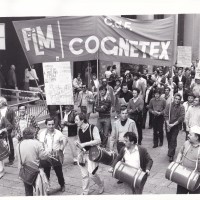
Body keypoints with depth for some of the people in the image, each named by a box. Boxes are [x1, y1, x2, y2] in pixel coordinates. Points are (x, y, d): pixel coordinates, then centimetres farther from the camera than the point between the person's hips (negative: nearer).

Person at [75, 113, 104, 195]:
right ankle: (85, 192, 22)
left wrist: (84, 144, -28)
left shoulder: (93, 128, -15)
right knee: (84, 175, 8)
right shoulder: (79, 129, 4)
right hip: (82, 153, 5)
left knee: (91, 174, -11)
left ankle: (101, 185, 19)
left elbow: (98, 141, -25)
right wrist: (78, 144, -1)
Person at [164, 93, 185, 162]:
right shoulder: (169, 106, -1)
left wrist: (173, 124, -16)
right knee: (169, 139, 10)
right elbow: (166, 115, -4)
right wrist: (168, 124, -16)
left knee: (173, 140, -7)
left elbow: (181, 117, -12)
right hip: (168, 125, 2)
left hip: (176, 126, -2)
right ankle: (170, 150, 31)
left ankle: (171, 155, -2)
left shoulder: (181, 107, -6)